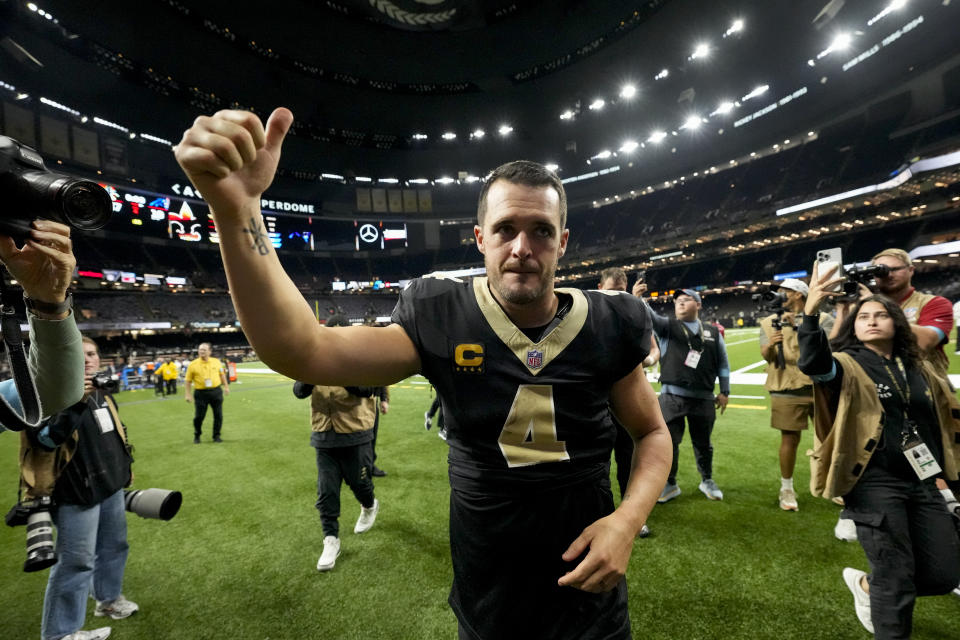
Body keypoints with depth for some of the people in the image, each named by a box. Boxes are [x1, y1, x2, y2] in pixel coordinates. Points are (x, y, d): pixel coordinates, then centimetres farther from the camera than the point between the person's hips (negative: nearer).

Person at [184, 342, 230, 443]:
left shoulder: (216, 362, 4)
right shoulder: (193, 365, -3)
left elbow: (222, 374, 16)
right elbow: (188, 381, 0)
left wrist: (226, 386, 13)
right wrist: (188, 394, -5)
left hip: (216, 391, 2)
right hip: (201, 393, -2)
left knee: (218, 415, 5)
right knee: (199, 416, 3)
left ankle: (216, 436, 20)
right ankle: (197, 436, 27)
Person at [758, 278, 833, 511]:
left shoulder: (822, 318, 4)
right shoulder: (769, 322, 7)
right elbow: (765, 356, -3)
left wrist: (798, 326, -22)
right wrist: (770, 345, -25)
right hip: (787, 391, 0)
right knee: (790, 439, 3)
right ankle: (786, 489, 17)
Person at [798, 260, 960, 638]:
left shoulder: (920, 369, 10)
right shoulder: (847, 366, -8)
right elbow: (812, 363, -31)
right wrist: (811, 310, -45)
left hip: (922, 483, 6)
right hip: (874, 484, -6)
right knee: (896, 578, 0)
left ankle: (866, 585, 36)